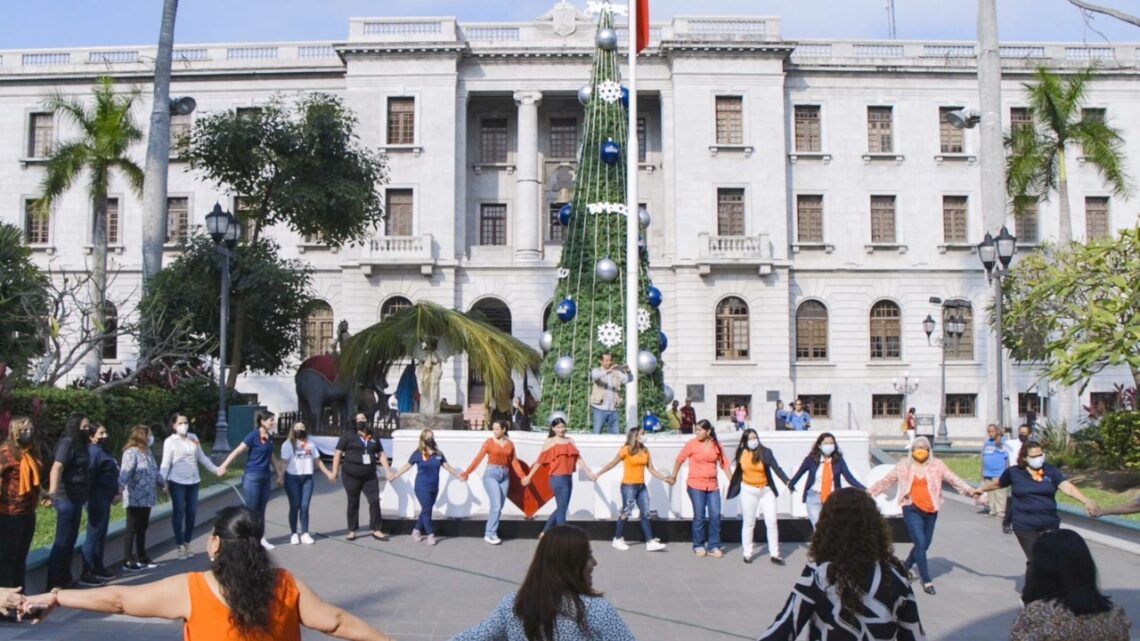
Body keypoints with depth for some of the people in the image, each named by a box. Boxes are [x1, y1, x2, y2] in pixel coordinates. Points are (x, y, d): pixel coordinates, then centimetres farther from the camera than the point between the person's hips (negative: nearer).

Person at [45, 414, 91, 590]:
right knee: (62, 541, -6)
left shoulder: (79, 444, 13)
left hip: (75, 498, 10)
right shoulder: (68, 443, -14)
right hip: (66, 498, -10)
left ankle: (65, 580, 25)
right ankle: (54, 584, -2)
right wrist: (53, 491, -43)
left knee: (70, 540, 16)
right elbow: (57, 467, -28)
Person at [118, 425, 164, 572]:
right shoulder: (131, 453, -15)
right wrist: (119, 489, -40)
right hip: (135, 499, -9)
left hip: (146, 498, 9)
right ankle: (128, 561, 5)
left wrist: (162, 485, 37)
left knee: (142, 528, 15)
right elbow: (125, 473, -28)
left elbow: (154, 471, 27)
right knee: (132, 529, -2)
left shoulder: (147, 452, 14)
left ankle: (141, 557, 24)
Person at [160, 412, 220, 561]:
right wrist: (162, 481, -20)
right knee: (179, 513, 1)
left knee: (192, 512, 6)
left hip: (193, 481, 4)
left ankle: (187, 543, 19)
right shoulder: (170, 441, -4)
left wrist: (215, 469, 19)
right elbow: (166, 463, -9)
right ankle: (180, 546, 9)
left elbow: (201, 457, 17)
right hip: (177, 482, -4)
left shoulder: (193, 437, 9)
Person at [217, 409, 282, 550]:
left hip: (266, 477, 6)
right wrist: (224, 466, -25)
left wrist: (279, 474, 22)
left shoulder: (270, 438, 8)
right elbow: (237, 452, -16)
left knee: (261, 509, 12)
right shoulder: (253, 436, -12)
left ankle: (260, 538, 20)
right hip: (252, 477, -6)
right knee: (250, 509, -1)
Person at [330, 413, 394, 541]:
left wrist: (387, 471, 6)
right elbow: (338, 453, -2)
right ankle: (352, 531, 16)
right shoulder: (348, 436, 0)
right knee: (353, 503, 6)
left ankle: (376, 530, 5)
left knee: (375, 501, -3)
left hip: (370, 476, 3)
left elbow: (381, 454, 15)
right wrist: (335, 471, -9)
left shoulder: (373, 438, 13)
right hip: (352, 476, -3)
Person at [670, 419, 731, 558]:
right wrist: (673, 476, 9)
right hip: (696, 485, -3)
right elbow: (679, 460, 3)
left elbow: (724, 464, 6)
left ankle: (714, 546, 10)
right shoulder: (692, 444, -6)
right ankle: (698, 546, 15)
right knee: (699, 516, 1)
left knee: (715, 515, 0)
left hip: (713, 485, 3)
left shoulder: (716, 445, 2)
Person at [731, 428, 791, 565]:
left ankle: (774, 554, 6)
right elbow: (738, 471, 10)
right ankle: (747, 554, 18)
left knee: (772, 522, -3)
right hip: (748, 491, 1)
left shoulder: (765, 452, -8)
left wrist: (787, 481, -27)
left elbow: (776, 468, -14)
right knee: (748, 523, 8)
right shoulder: (741, 453, -1)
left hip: (766, 491, -1)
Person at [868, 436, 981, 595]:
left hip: (930, 510, 3)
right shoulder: (903, 465, 4)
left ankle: (905, 566, 38)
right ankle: (927, 581, -4)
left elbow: (953, 479, 0)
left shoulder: (937, 465, 5)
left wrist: (970, 491, -12)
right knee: (920, 543, -11)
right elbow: (887, 480, 11)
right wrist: (871, 491, 11)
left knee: (925, 544, 12)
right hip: (912, 509, -3)